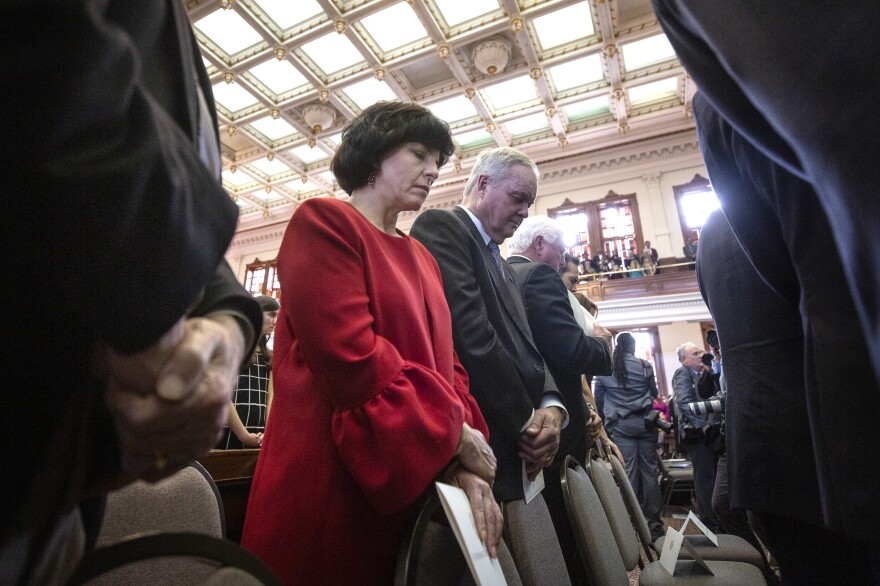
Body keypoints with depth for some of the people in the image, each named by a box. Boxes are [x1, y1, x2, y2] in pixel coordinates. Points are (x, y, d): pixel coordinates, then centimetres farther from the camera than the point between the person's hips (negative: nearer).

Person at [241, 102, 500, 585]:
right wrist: (455, 437, -15)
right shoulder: (323, 222, -8)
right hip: (330, 481, -7)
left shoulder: (422, 259, 14)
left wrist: (463, 463, -7)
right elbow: (350, 355, -21)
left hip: (414, 482, 7)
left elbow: (446, 362, 7)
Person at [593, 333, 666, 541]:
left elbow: (598, 398, 5)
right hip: (644, 422, 0)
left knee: (628, 473, 2)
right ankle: (653, 521, 13)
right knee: (649, 470, 7)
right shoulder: (644, 365, 0)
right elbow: (654, 393, 12)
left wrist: (607, 418, 17)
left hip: (620, 426, 0)